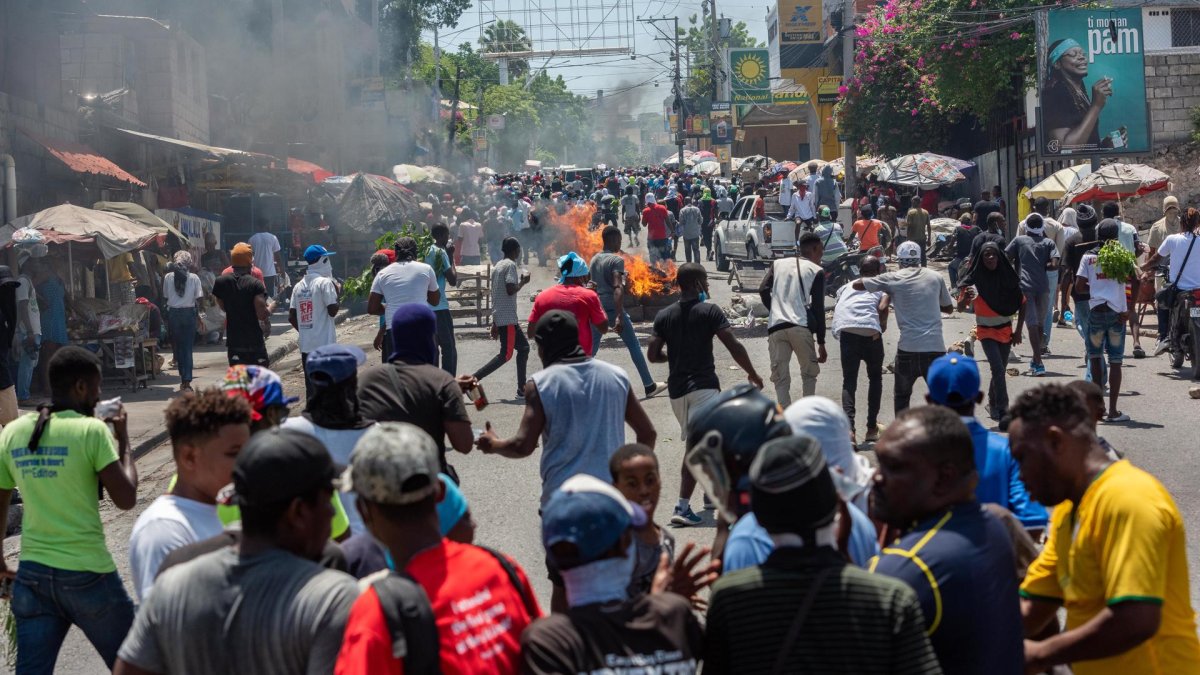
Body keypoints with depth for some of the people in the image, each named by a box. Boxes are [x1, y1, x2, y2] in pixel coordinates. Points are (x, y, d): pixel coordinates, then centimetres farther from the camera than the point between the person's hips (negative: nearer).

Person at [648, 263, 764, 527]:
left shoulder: (664, 316, 7)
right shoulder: (709, 311, -6)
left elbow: (653, 354, 5)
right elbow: (734, 346, -11)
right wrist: (753, 374, 3)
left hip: (676, 388, 6)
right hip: (703, 385, -6)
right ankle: (682, 508, -16)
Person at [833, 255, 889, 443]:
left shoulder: (846, 286, 32)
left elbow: (836, 308, 22)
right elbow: (883, 307, 1)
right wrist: (883, 325, 14)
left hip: (846, 331, 2)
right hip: (870, 332, -2)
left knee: (849, 381, 5)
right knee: (875, 378, 20)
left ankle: (849, 428, -16)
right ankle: (872, 428, 17)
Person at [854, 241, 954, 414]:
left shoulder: (894, 278, 1)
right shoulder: (935, 277, 9)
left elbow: (857, 285, 6)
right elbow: (949, 308, 21)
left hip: (908, 348, -1)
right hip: (935, 347, 1)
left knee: (902, 395, 17)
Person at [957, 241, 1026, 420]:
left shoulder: (1008, 278, -5)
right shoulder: (974, 280, -10)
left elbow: (1022, 304, 6)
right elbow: (960, 308, -10)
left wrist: (1018, 331, 3)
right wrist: (965, 297, -34)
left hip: (1005, 331, 3)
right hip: (986, 332, -3)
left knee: (999, 370, 12)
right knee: (998, 369, -17)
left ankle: (993, 406, 30)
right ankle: (1002, 411, -15)